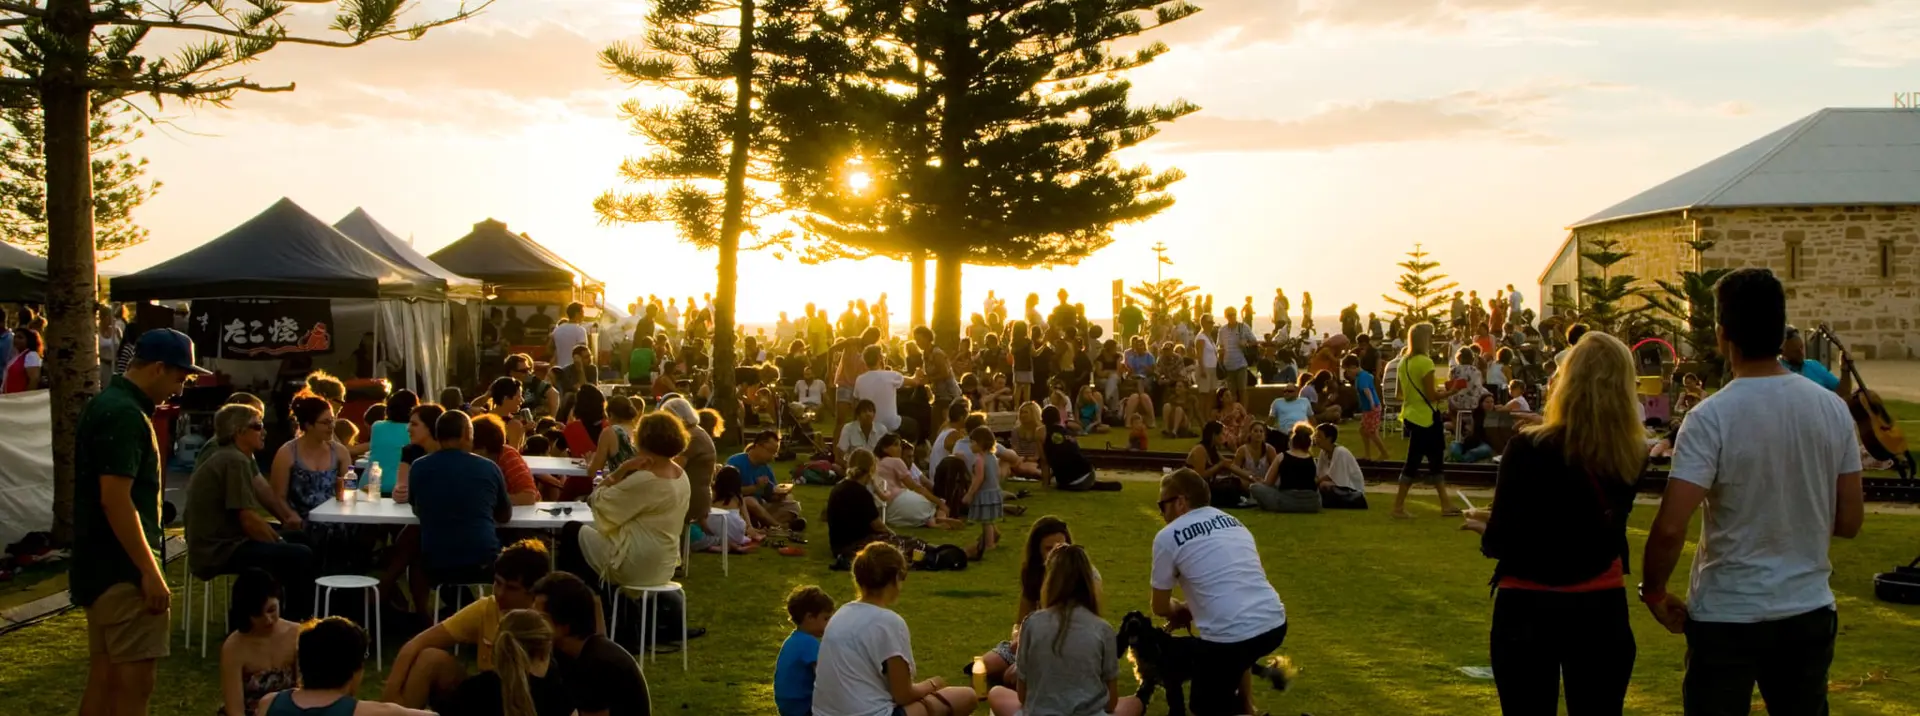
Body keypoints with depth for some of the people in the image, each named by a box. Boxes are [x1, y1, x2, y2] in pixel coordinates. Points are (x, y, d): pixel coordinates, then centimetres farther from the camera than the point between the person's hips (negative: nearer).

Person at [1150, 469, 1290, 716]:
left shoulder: (1167, 536, 2)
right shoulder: (1233, 522, 20)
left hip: (1231, 635, -6)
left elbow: (1160, 608, 12)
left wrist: (1178, 610, 33)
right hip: (1274, 624, 6)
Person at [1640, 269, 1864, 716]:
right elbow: (1849, 522, 3)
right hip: (1811, 611, 4)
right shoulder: (1832, 408, -2)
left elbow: (1669, 528, -22)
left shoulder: (1711, 418, -17)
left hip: (1728, 615, -4)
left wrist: (1654, 593, -6)